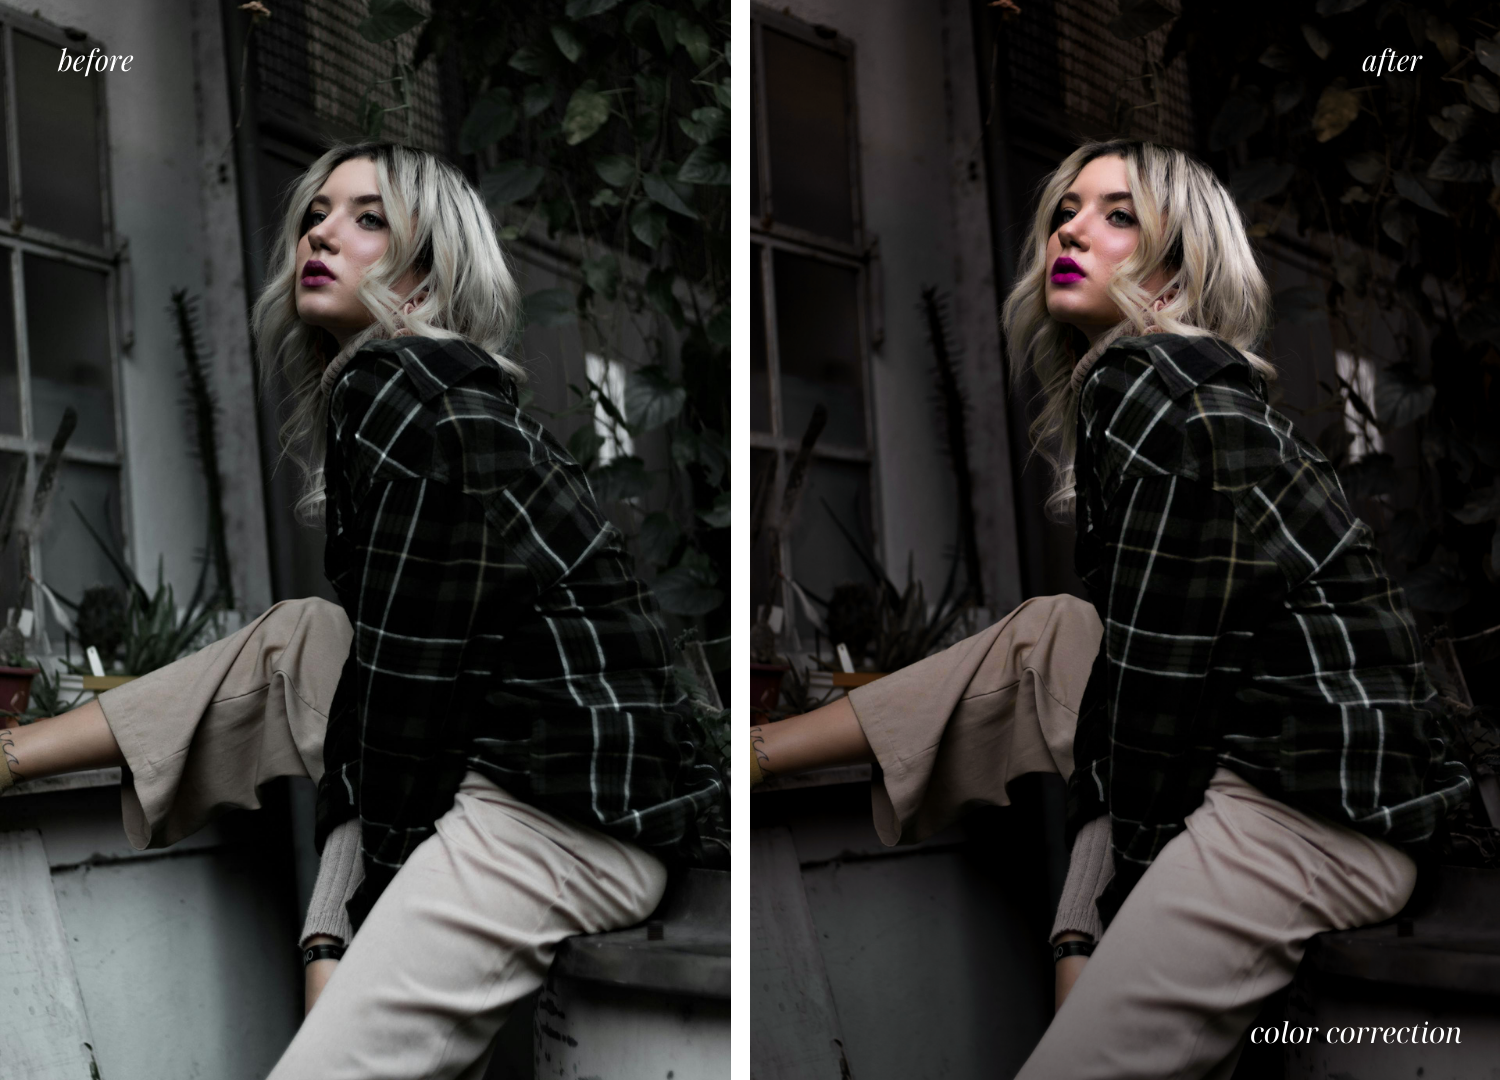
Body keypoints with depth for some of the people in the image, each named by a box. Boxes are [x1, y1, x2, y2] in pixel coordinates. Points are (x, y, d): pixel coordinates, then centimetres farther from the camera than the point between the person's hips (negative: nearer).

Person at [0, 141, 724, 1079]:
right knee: (294, 643, 16)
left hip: (575, 806, -10)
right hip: (496, 756, 10)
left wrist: (371, 895, -3)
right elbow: (373, 663, 12)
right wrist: (330, 933, 6)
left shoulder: (394, 388, -13)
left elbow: (404, 674, -14)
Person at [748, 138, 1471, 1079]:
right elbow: (1128, 655, 11)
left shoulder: (1143, 386, -15)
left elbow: (1152, 673, -16)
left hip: (1317, 803, -10)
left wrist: (1120, 894, -5)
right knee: (1045, 635, 16)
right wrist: (1079, 927, 7)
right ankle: (757, 750, 21)